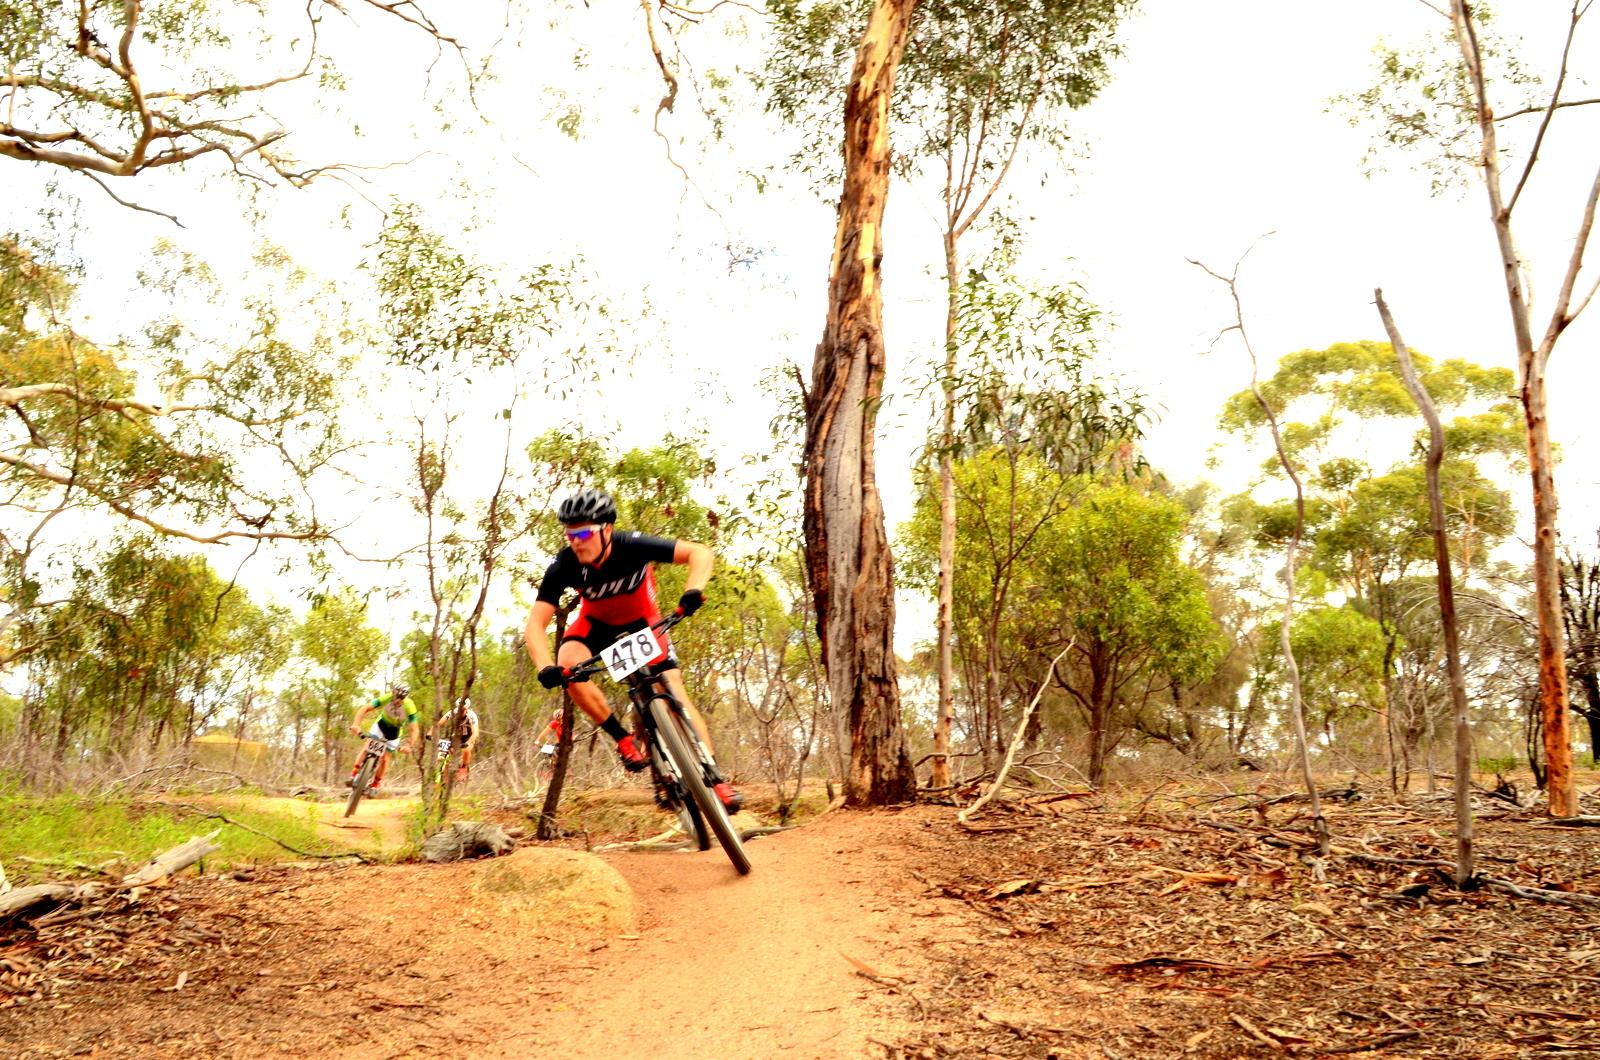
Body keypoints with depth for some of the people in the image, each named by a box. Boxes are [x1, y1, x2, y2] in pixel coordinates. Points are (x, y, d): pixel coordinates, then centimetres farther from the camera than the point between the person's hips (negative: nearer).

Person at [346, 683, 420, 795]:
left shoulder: (409, 707, -35)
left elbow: (414, 730, -35)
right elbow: (365, 708, -34)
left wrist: (410, 746, -50)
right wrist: (356, 724, -48)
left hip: (395, 731, -1)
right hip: (381, 724, 1)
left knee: (384, 758, -4)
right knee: (367, 748, -19)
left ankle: (374, 785, 12)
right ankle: (353, 775, -17)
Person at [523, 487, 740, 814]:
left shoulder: (632, 546, -35)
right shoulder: (564, 566, -30)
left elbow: (700, 553, -35)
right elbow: (535, 624, -32)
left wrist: (694, 590, -53)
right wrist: (546, 667, -49)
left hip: (643, 621, -1)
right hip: (597, 623, 1)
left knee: (674, 691, -14)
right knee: (569, 665, -30)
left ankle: (715, 778, -6)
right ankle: (624, 740, -13)